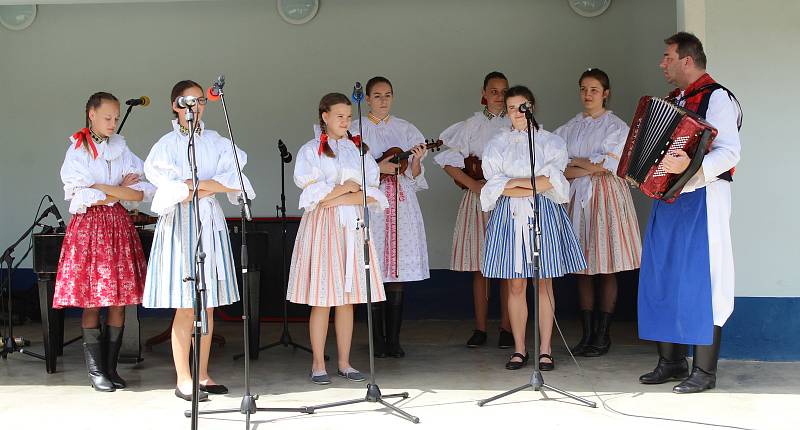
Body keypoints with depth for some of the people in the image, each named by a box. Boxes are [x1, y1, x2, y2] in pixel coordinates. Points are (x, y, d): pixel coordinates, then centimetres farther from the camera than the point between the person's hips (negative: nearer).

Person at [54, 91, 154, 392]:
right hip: (89, 226, -4)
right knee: (91, 302, -4)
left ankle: (111, 367, 9)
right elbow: (84, 198, -11)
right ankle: (95, 370, 4)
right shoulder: (78, 150, 0)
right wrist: (121, 190, -4)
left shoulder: (121, 149, 13)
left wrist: (104, 191, -7)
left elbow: (145, 191, 3)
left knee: (119, 301, 1)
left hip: (119, 226, 4)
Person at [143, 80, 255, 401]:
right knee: (186, 306, -5)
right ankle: (183, 379, 1)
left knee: (208, 305, 6)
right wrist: (214, 185, -7)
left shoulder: (215, 141, 11)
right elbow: (176, 192, -13)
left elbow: (236, 182, -2)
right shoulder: (167, 144, -1)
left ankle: (202, 375, 15)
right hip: (180, 224, -4)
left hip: (211, 223, 4)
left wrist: (196, 185, -9)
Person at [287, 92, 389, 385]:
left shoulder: (358, 149, 13)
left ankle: (344, 363, 12)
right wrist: (347, 187, -3)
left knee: (348, 298, 5)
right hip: (322, 227, -4)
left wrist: (338, 198, -9)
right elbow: (313, 195, -8)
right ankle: (318, 365, 5)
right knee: (321, 300, -3)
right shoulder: (310, 150, 3)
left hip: (352, 225, 4)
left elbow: (371, 193, 3)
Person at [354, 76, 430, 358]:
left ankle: (393, 340, 6)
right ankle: (378, 340, 3)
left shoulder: (405, 129, 12)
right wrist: (378, 168, -13)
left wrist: (416, 161, -10)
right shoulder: (357, 130, 5)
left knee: (398, 274, 1)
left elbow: (413, 177, 9)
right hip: (371, 204, -2)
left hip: (401, 205, 2)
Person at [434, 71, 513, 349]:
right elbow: (448, 160, 5)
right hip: (478, 198, 0)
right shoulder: (471, 125, 8)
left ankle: (506, 328, 5)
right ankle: (480, 328, 8)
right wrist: (473, 183, -5)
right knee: (479, 268, 1)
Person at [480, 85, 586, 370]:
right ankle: (519, 349, 6)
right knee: (516, 284, 0)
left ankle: (545, 350, 4)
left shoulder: (551, 142, 7)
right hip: (510, 216, 1)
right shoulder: (497, 144, 11)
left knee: (544, 282, -1)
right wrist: (533, 189, -9)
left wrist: (515, 182, -9)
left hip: (543, 216, -1)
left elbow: (553, 179, -8)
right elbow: (494, 184, -2)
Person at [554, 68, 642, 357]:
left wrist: (574, 161, 0)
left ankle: (603, 335, 2)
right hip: (578, 198, 4)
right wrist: (591, 167, -8)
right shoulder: (570, 127, 13)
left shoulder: (616, 126, 2)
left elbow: (608, 165, -8)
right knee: (582, 268, 2)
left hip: (607, 197, -4)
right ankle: (587, 333, 7)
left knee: (607, 269, -4)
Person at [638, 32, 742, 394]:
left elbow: (729, 152, -21)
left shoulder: (716, 97, -8)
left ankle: (704, 371, -2)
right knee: (662, 280, 9)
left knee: (699, 282, -8)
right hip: (668, 197, 9)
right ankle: (672, 361, 18)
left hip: (702, 200, -9)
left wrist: (691, 166, -35)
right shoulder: (674, 100, 18)